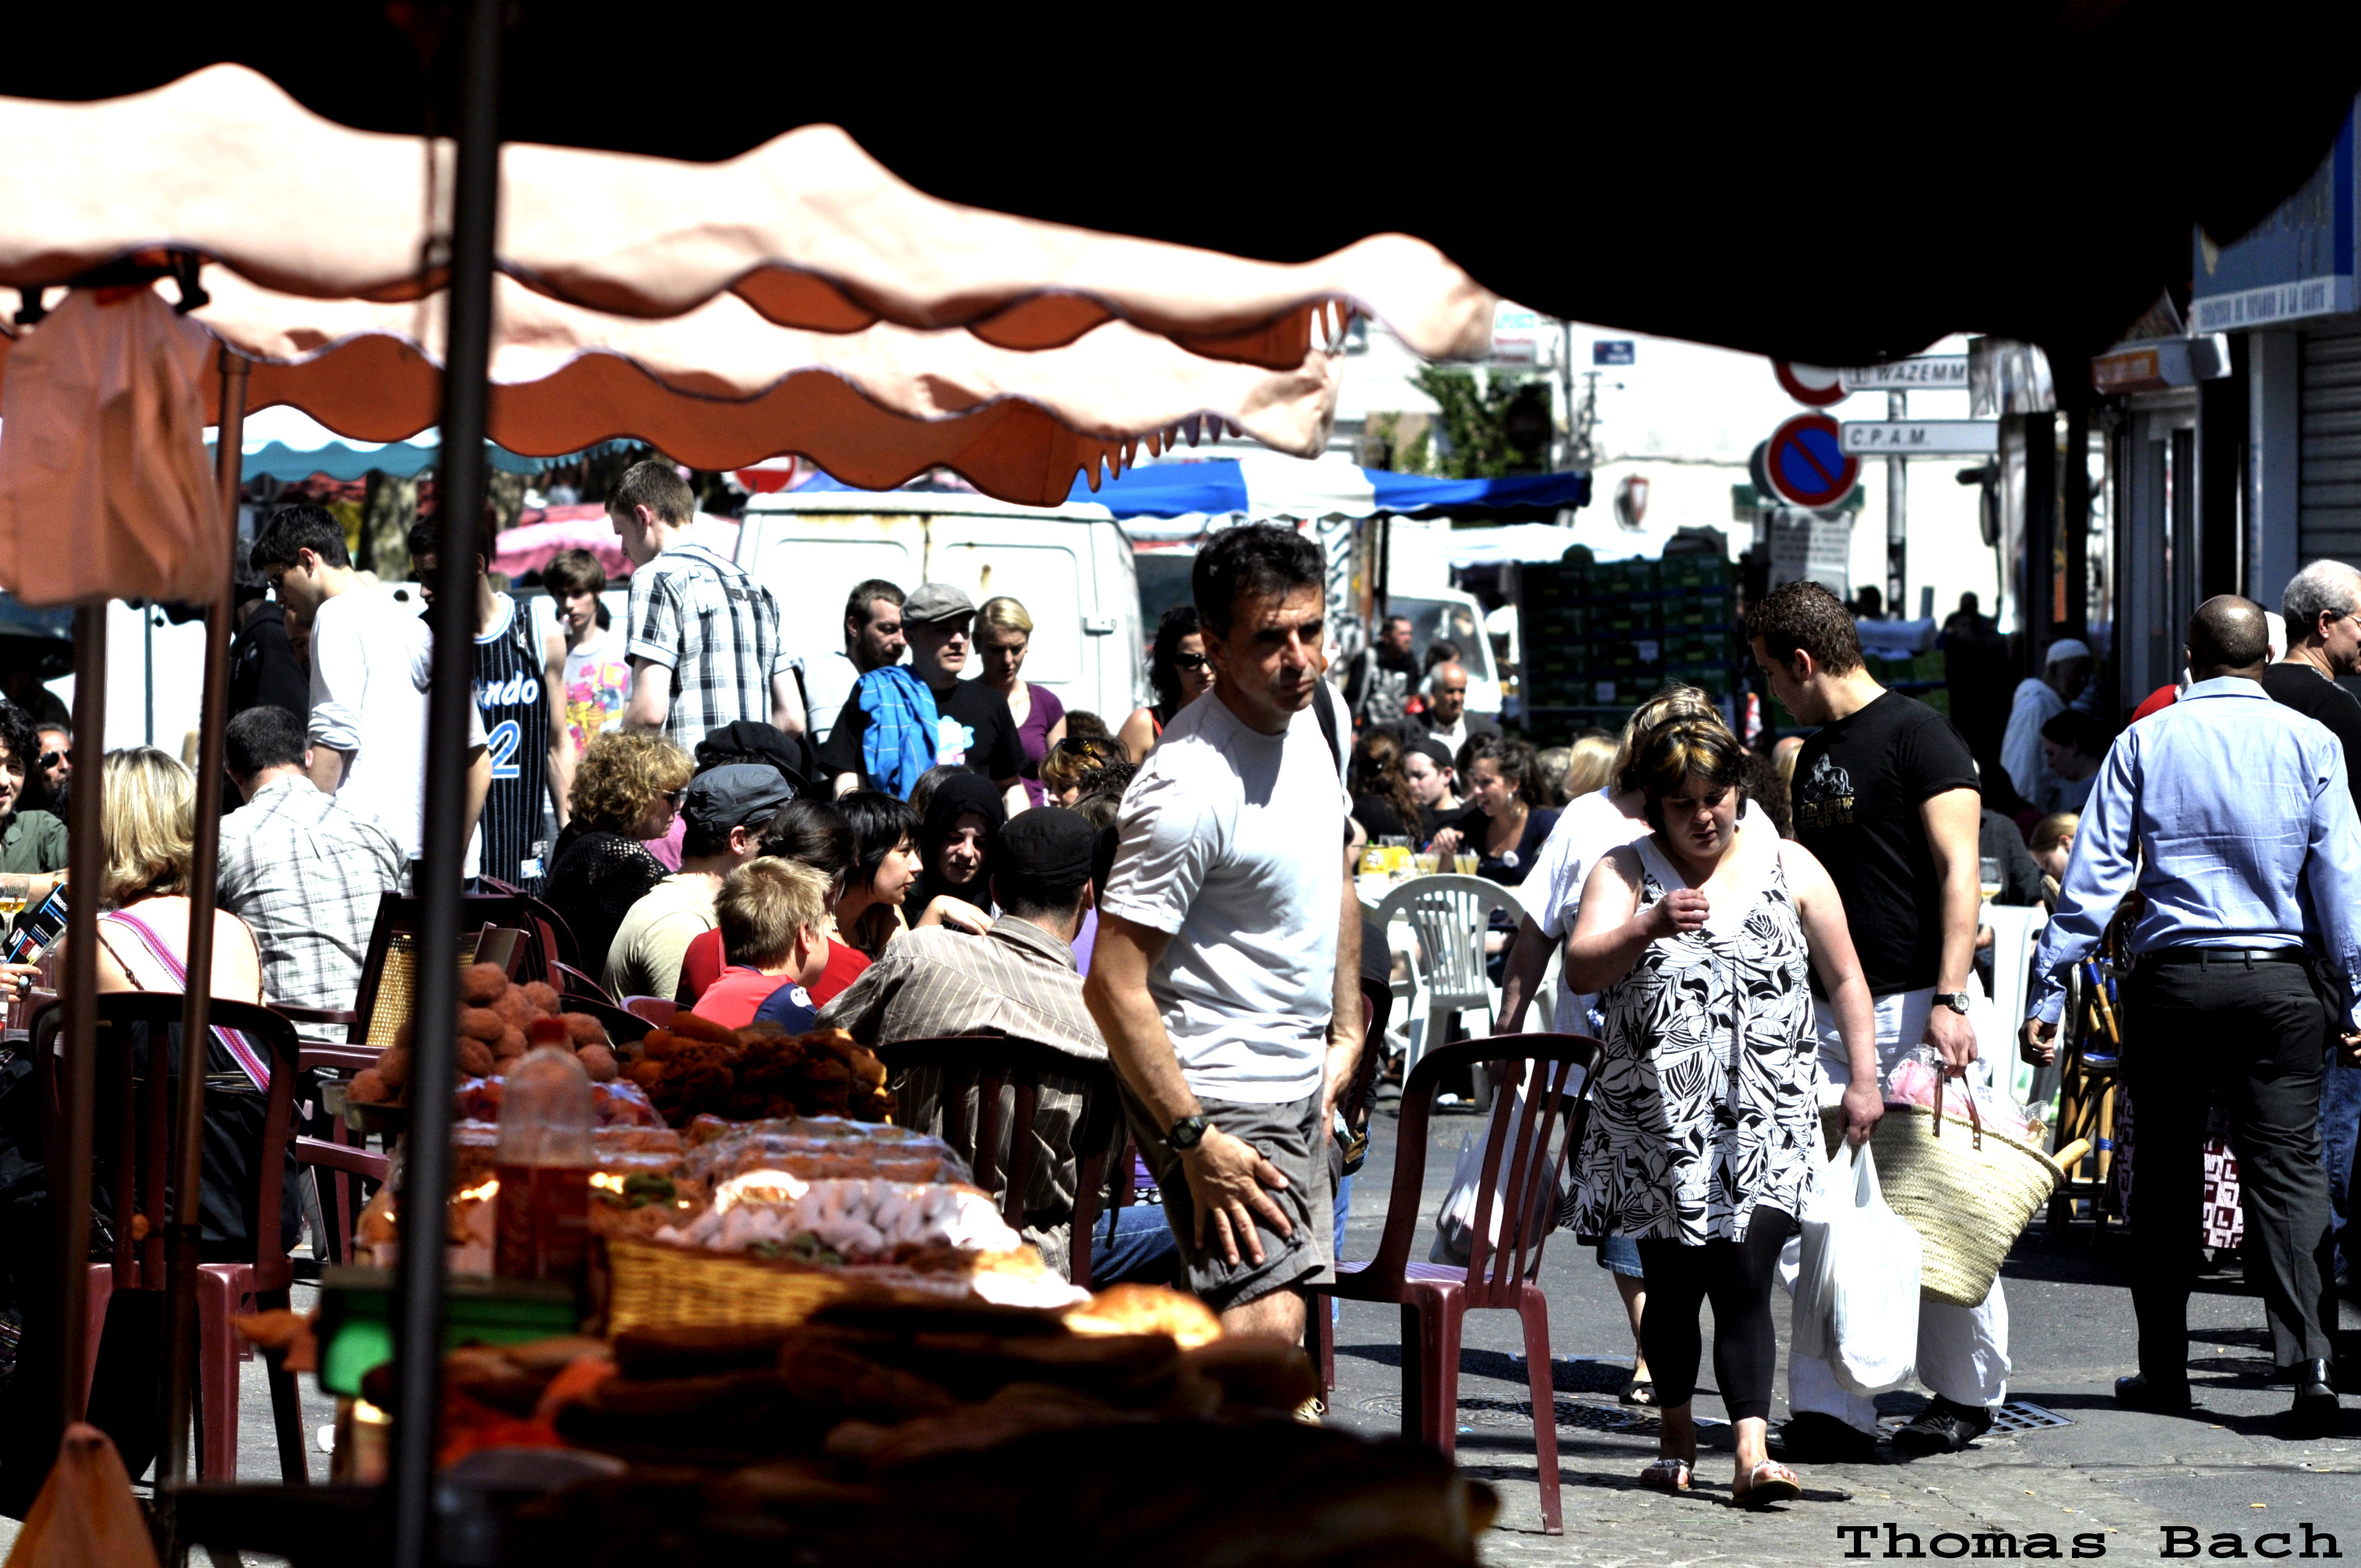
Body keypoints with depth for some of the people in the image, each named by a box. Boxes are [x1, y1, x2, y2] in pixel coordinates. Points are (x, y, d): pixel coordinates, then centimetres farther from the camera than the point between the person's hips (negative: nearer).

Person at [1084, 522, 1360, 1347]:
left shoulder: (1324, 714, 4)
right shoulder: (1190, 788, -24)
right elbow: (1115, 986, -24)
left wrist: (1346, 1032, 16)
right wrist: (1195, 1139, -25)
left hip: (1298, 1085, 9)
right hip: (1217, 1091, -9)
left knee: (1277, 1306, 12)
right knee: (1264, 1318, -21)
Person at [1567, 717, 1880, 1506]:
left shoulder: (1790, 869, 8)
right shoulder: (1625, 872, 4)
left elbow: (1845, 981, 13)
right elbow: (1580, 971, -11)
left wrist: (1863, 1082, 6)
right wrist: (1650, 927, -27)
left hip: (1763, 1122, 0)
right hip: (1657, 1121, 1)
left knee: (1744, 1280, -12)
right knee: (1672, 1285, 6)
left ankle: (1752, 1451, -19)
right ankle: (1676, 1434, 25)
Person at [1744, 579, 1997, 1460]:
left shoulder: (1916, 736, -8)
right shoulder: (1816, 755, 18)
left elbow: (1959, 873, -15)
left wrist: (1950, 1000, -23)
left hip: (1916, 1007, -8)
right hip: (1835, 1015, 8)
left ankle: (1966, 1397, 16)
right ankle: (1828, 1411, 0)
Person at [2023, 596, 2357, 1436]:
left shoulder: (2146, 741, 1)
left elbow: (2093, 875, -1)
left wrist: (2048, 990, 1)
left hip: (2171, 979, 0)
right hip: (2280, 983, 0)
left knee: (2167, 1173, 10)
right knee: (2287, 1169, -1)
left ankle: (2164, 1367, 15)